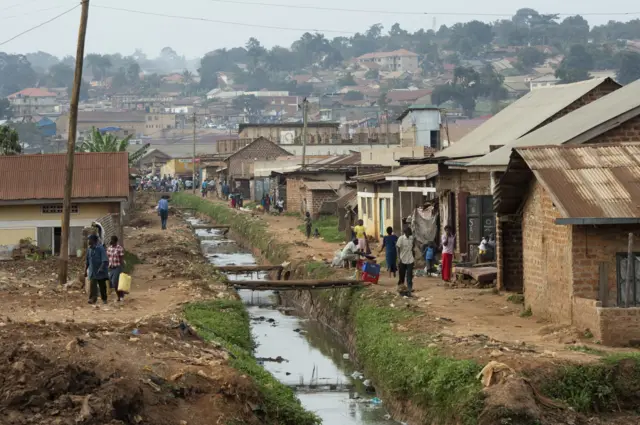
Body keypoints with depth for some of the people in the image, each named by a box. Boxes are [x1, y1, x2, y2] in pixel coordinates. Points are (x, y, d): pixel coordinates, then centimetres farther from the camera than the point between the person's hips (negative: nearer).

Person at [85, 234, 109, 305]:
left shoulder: (100, 248, -13)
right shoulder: (89, 249, 5)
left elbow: (105, 261, -19)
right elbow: (87, 261, 15)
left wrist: (101, 269, -29)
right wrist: (85, 270, 13)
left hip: (100, 272, -4)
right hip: (93, 272, 4)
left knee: (102, 286, 10)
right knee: (93, 285, -13)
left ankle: (104, 299, 25)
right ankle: (92, 299, -21)